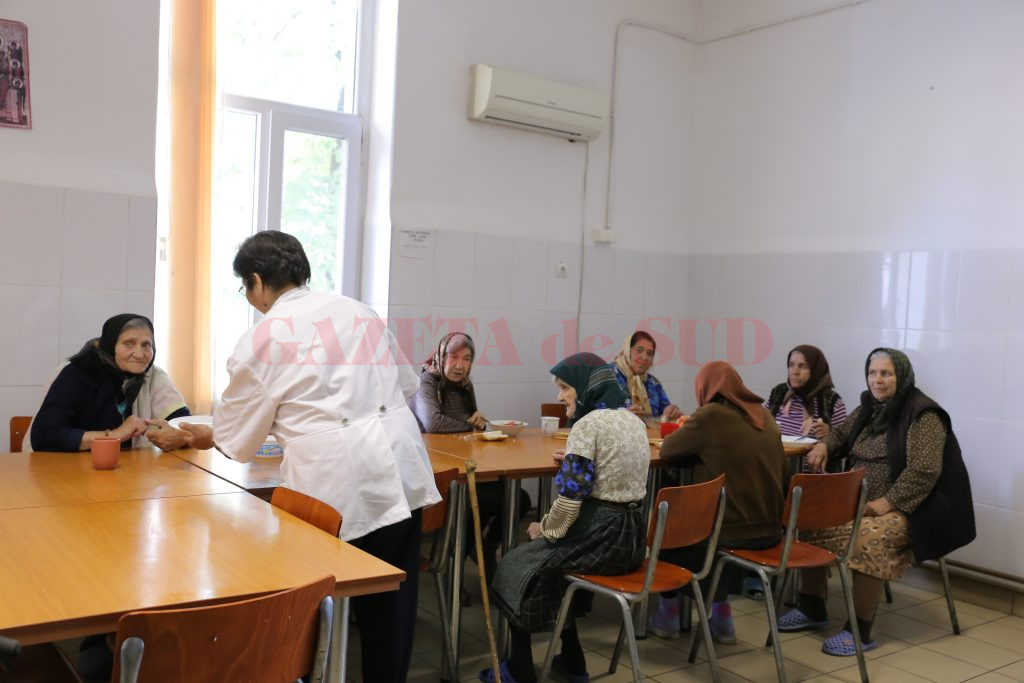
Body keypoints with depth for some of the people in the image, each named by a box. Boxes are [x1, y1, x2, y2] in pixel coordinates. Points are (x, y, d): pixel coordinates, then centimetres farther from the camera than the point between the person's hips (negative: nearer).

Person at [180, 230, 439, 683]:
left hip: (336, 482, -5)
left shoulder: (262, 339, -1)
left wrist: (206, 435, 31)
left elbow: (235, 436, 9)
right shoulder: (358, 310, 13)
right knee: (391, 597, 16)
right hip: (400, 468, 6)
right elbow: (406, 382, 20)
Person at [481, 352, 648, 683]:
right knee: (551, 556, 29)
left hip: (601, 537, -8)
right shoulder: (634, 421, 9)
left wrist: (544, 530, -5)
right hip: (631, 535, 9)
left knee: (517, 565, 13)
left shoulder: (588, 424, -17)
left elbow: (570, 499, -21)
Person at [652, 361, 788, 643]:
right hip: (769, 529, 7)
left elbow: (667, 450, -3)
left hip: (731, 530, -6)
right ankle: (721, 615, 32)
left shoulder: (710, 415, -14)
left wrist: (686, 433, 18)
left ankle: (669, 615, 32)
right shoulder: (765, 416, 7)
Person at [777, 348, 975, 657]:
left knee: (867, 539, -33)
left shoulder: (923, 415, -14)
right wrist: (823, 445, -1)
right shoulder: (868, 408, 9)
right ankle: (812, 608, 7)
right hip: (858, 501, 8)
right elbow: (841, 435, 23)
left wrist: (887, 502, -28)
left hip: (906, 509, -8)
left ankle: (860, 631, -19)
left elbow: (924, 471, -23)